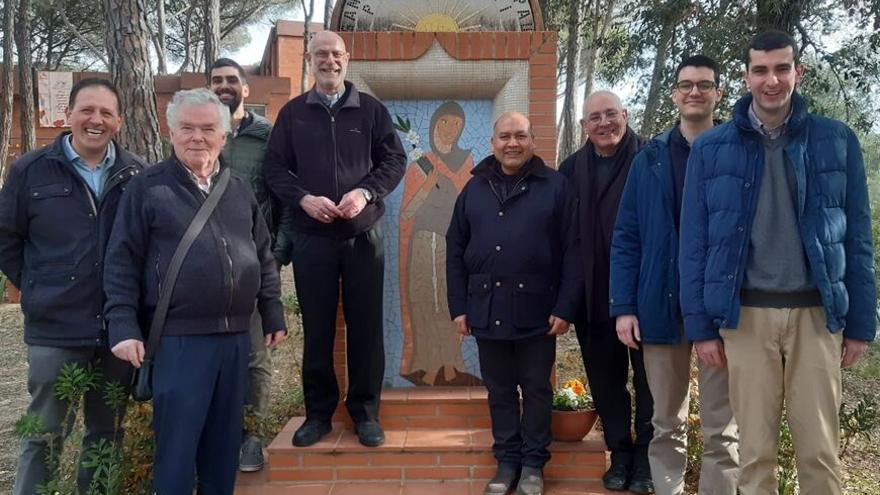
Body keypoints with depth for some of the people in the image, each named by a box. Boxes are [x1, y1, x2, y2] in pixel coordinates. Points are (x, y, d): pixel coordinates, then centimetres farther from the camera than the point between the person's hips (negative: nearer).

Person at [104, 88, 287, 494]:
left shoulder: (239, 190, 12)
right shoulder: (148, 187, -2)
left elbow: (263, 257, 16)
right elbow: (122, 262, -4)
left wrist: (273, 315, 13)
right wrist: (123, 326, -11)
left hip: (235, 336, 5)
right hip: (178, 338, -4)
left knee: (225, 441, 15)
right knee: (177, 442, 2)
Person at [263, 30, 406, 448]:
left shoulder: (371, 110, 7)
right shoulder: (292, 113, 8)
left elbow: (395, 159, 4)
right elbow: (274, 168, 4)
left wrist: (366, 192, -13)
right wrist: (303, 198, -14)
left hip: (363, 235, 0)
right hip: (311, 237, 0)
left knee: (366, 325, 4)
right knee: (316, 327, 6)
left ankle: (365, 411, 17)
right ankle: (318, 412, 19)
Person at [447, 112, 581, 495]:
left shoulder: (556, 187, -2)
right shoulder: (475, 189, 9)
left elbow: (572, 251, -5)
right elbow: (455, 250, 9)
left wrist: (565, 307, -10)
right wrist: (459, 306, 3)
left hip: (536, 310, -3)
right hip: (487, 310, 3)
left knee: (536, 388, 9)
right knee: (499, 390, 12)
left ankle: (533, 462, 23)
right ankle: (507, 460, 25)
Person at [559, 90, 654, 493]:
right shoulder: (572, 169, 7)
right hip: (594, 296, 4)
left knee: (648, 375, 8)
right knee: (605, 376, 11)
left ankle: (646, 455, 21)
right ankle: (619, 452, 25)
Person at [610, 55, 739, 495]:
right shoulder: (650, 159, 6)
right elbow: (626, 238, 4)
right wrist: (623, 307, -4)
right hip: (662, 305, 2)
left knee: (721, 426, 5)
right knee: (667, 422, 12)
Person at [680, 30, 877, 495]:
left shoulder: (837, 141, 4)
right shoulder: (711, 148, 2)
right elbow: (694, 242, 3)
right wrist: (701, 325, -1)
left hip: (816, 313, 1)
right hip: (746, 314, 0)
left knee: (819, 449, 7)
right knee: (755, 448, 7)